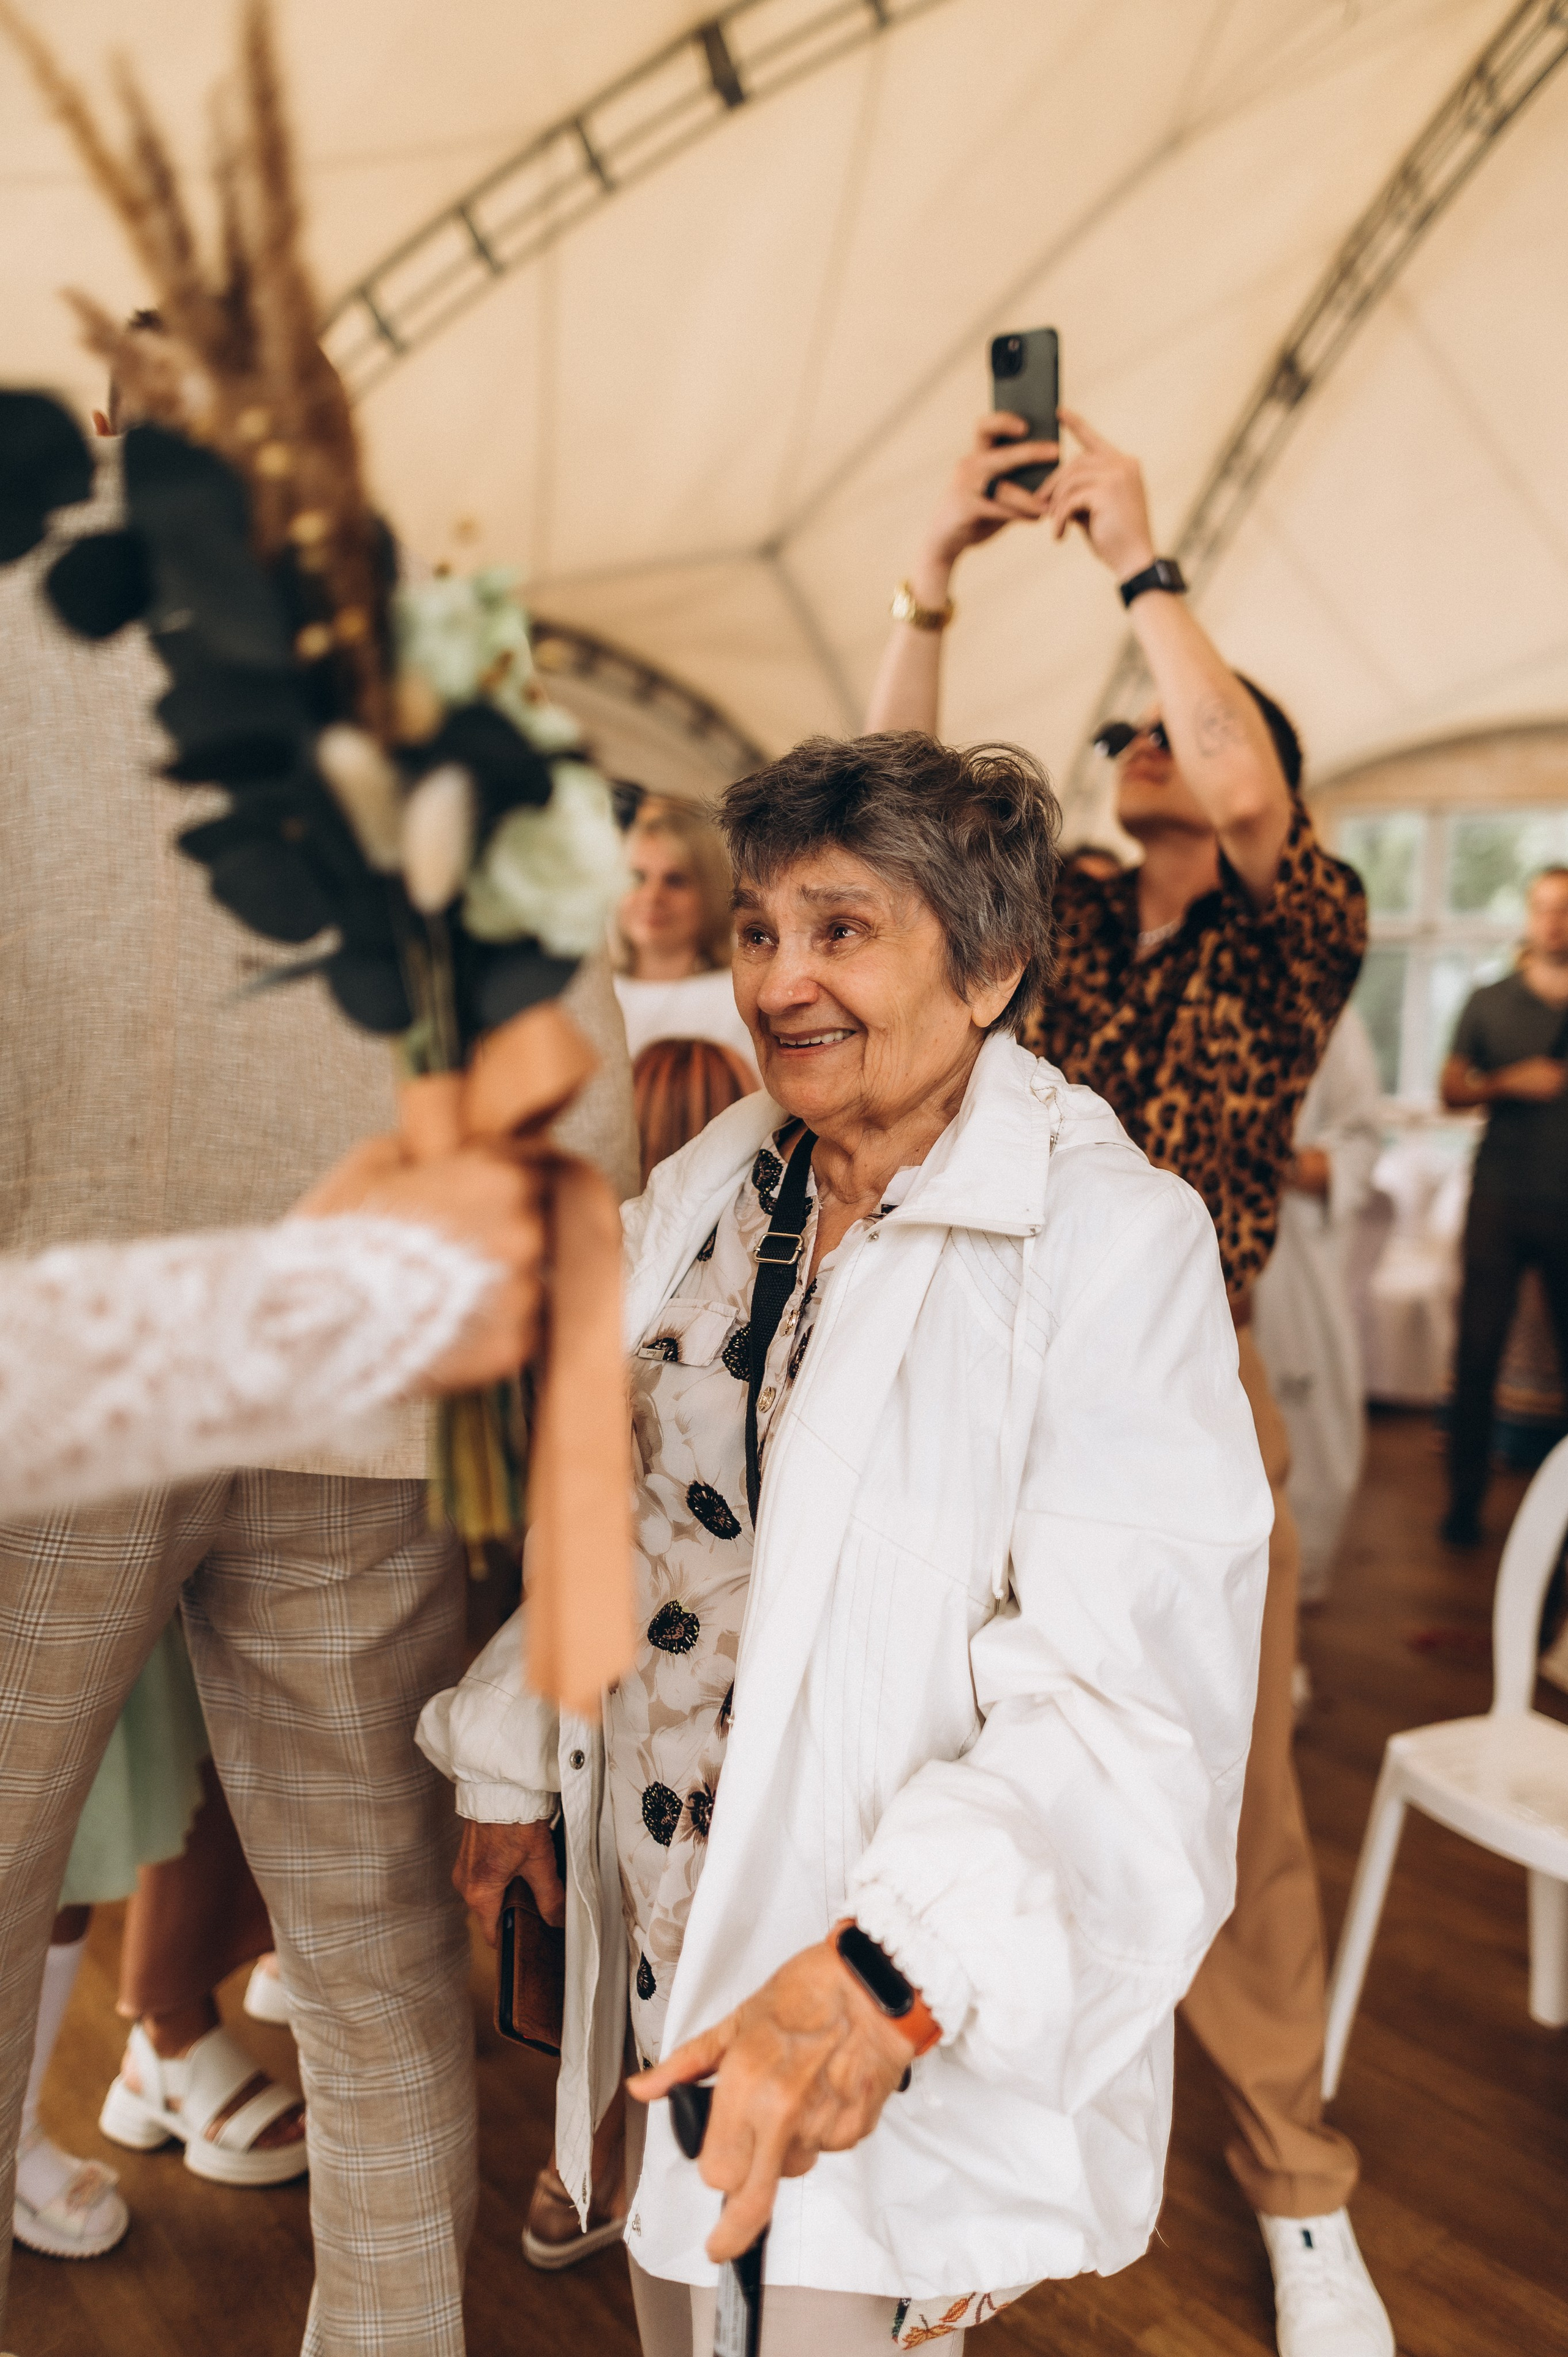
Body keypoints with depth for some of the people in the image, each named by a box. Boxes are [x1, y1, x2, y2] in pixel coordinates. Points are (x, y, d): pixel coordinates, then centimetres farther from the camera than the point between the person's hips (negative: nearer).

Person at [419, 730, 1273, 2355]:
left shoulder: (1112, 1237, -19)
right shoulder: (708, 1187, 2)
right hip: (658, 1927, 6)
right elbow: (602, 1508, 11)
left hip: (904, 2012, -6)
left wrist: (885, 1974, -33)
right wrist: (510, 1764, 14)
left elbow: (1126, 1689, -25)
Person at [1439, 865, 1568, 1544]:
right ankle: (1465, 1496, 8)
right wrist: (1509, 1082, -10)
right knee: (1478, 1353, -1)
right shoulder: (1489, 1003, 10)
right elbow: (1450, 1091, 7)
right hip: (1501, 1201, 0)